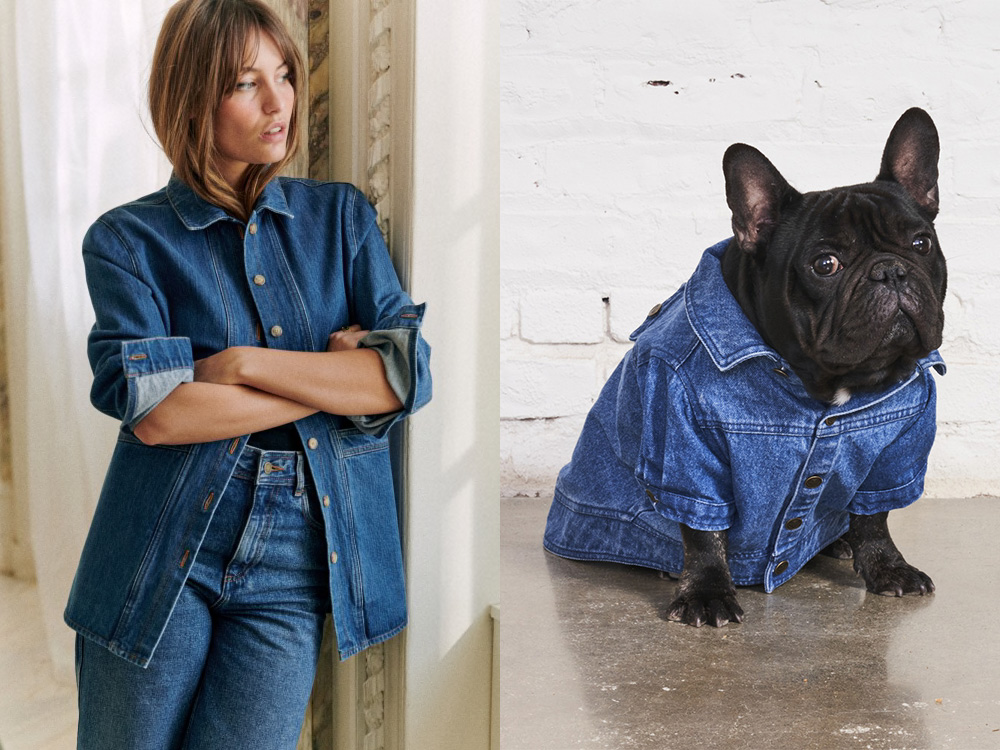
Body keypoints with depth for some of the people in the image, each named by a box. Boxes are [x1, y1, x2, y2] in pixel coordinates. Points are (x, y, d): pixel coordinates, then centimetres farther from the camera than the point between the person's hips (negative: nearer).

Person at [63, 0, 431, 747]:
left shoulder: (340, 216, 7)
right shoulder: (130, 239, -1)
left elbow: (409, 375, -5)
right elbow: (152, 411, -15)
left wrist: (245, 362, -13)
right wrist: (338, 378, -11)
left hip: (296, 568, 1)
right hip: (164, 560, -1)